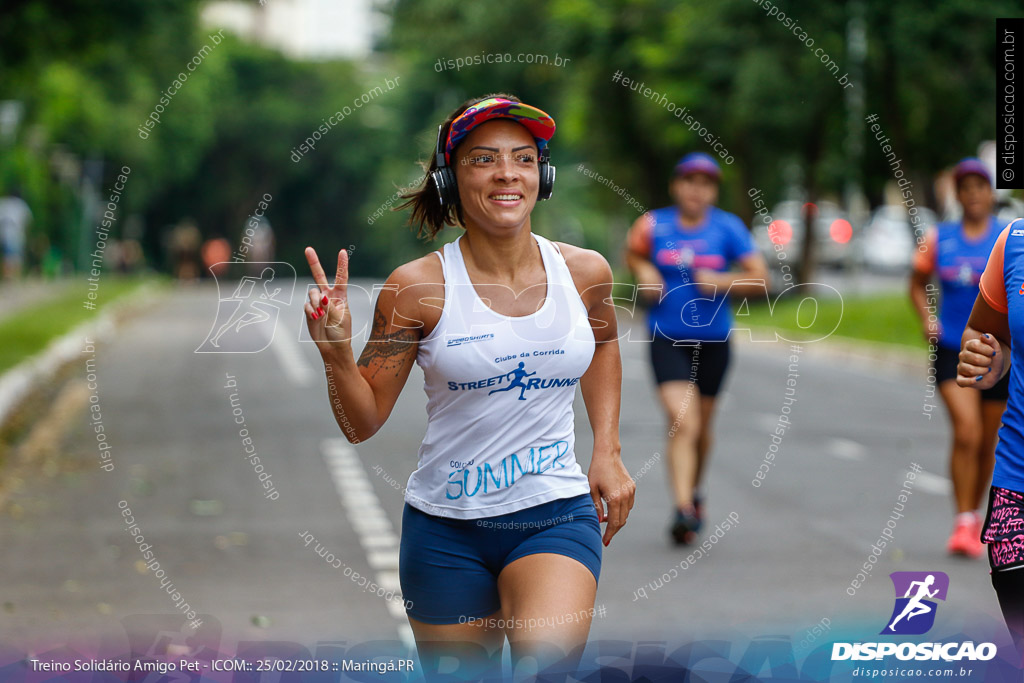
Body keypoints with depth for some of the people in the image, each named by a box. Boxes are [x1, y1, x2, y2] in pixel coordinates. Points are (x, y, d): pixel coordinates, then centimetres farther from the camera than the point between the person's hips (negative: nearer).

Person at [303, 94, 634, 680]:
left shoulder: (585, 272, 0)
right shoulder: (419, 286, -9)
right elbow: (363, 424, -4)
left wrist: (608, 451, 15)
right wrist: (337, 354, -23)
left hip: (557, 515, 0)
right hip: (447, 527, 0)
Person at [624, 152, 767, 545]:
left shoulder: (728, 228, -3)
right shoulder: (654, 226, -2)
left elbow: (760, 279, -4)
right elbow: (632, 254, 18)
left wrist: (721, 282, -18)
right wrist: (645, 274, -3)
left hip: (713, 340, 2)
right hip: (667, 339, -2)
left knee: (701, 426, 17)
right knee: (682, 423, -18)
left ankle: (693, 492, 42)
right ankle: (683, 509, -24)